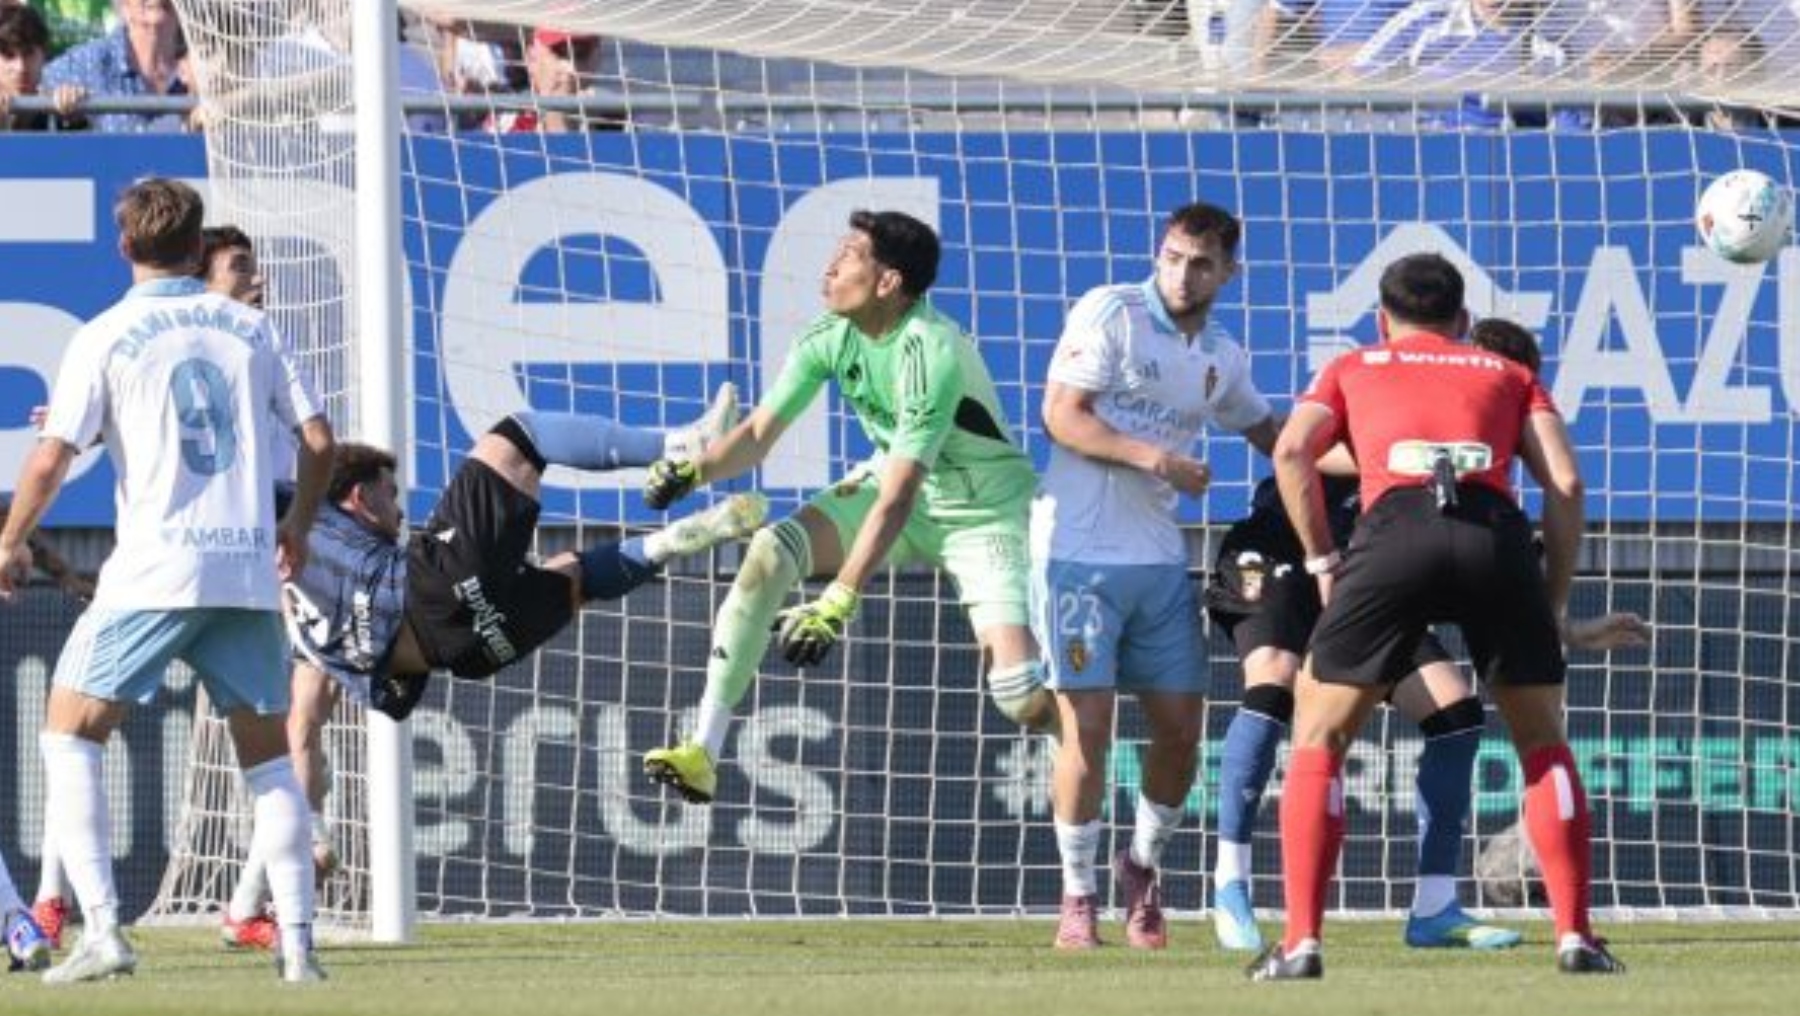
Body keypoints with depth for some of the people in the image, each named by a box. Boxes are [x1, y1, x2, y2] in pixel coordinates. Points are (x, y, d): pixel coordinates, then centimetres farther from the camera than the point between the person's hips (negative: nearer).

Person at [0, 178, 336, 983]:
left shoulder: (105, 338, -1)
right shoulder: (248, 328, 9)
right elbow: (318, 440, 9)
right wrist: (297, 527, 26)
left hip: (154, 571, -4)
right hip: (247, 569, 4)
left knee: (70, 735, 5)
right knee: (268, 756, 13)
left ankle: (102, 932, -9)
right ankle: (298, 941, 4)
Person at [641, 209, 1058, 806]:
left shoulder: (931, 355, -32)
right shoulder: (831, 339, -10)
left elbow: (897, 499, -35)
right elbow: (760, 433, -4)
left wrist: (839, 601, -40)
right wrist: (695, 471, -25)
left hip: (980, 513, -6)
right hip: (889, 484, 6)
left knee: (1024, 699, -22)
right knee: (769, 554, -18)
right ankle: (703, 755, -17)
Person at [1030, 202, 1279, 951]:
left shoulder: (1222, 358, 12)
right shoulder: (1111, 314, -7)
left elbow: (1270, 434, 29)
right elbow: (1062, 414, -13)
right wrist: (1151, 456, -24)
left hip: (1159, 558, 6)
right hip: (1079, 549, -6)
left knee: (1180, 728, 5)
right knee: (1088, 727, -7)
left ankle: (1143, 863, 28)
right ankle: (1078, 895, 6)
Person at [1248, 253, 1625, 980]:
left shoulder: (1353, 369, 30)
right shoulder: (1509, 375, 32)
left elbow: (1292, 452, 10)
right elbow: (1565, 482, 16)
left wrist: (1323, 562, 15)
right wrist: (1555, 603, 20)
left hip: (1396, 527, -1)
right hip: (1498, 532, 1)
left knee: (1318, 740, 13)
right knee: (1543, 744, 19)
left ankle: (1301, 942, 3)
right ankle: (1575, 935, 9)